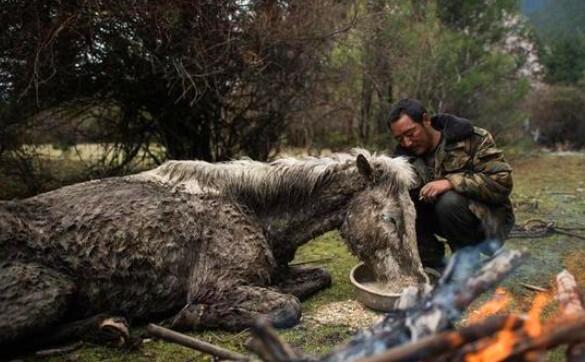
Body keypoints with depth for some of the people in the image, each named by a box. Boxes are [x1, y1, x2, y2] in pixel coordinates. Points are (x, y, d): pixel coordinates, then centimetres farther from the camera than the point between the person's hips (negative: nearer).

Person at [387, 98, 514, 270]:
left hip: (487, 218, -5)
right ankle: (434, 267, -4)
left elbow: (502, 182, -24)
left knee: (449, 202, -34)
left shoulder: (472, 139, -14)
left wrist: (451, 182, -31)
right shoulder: (405, 155, -1)